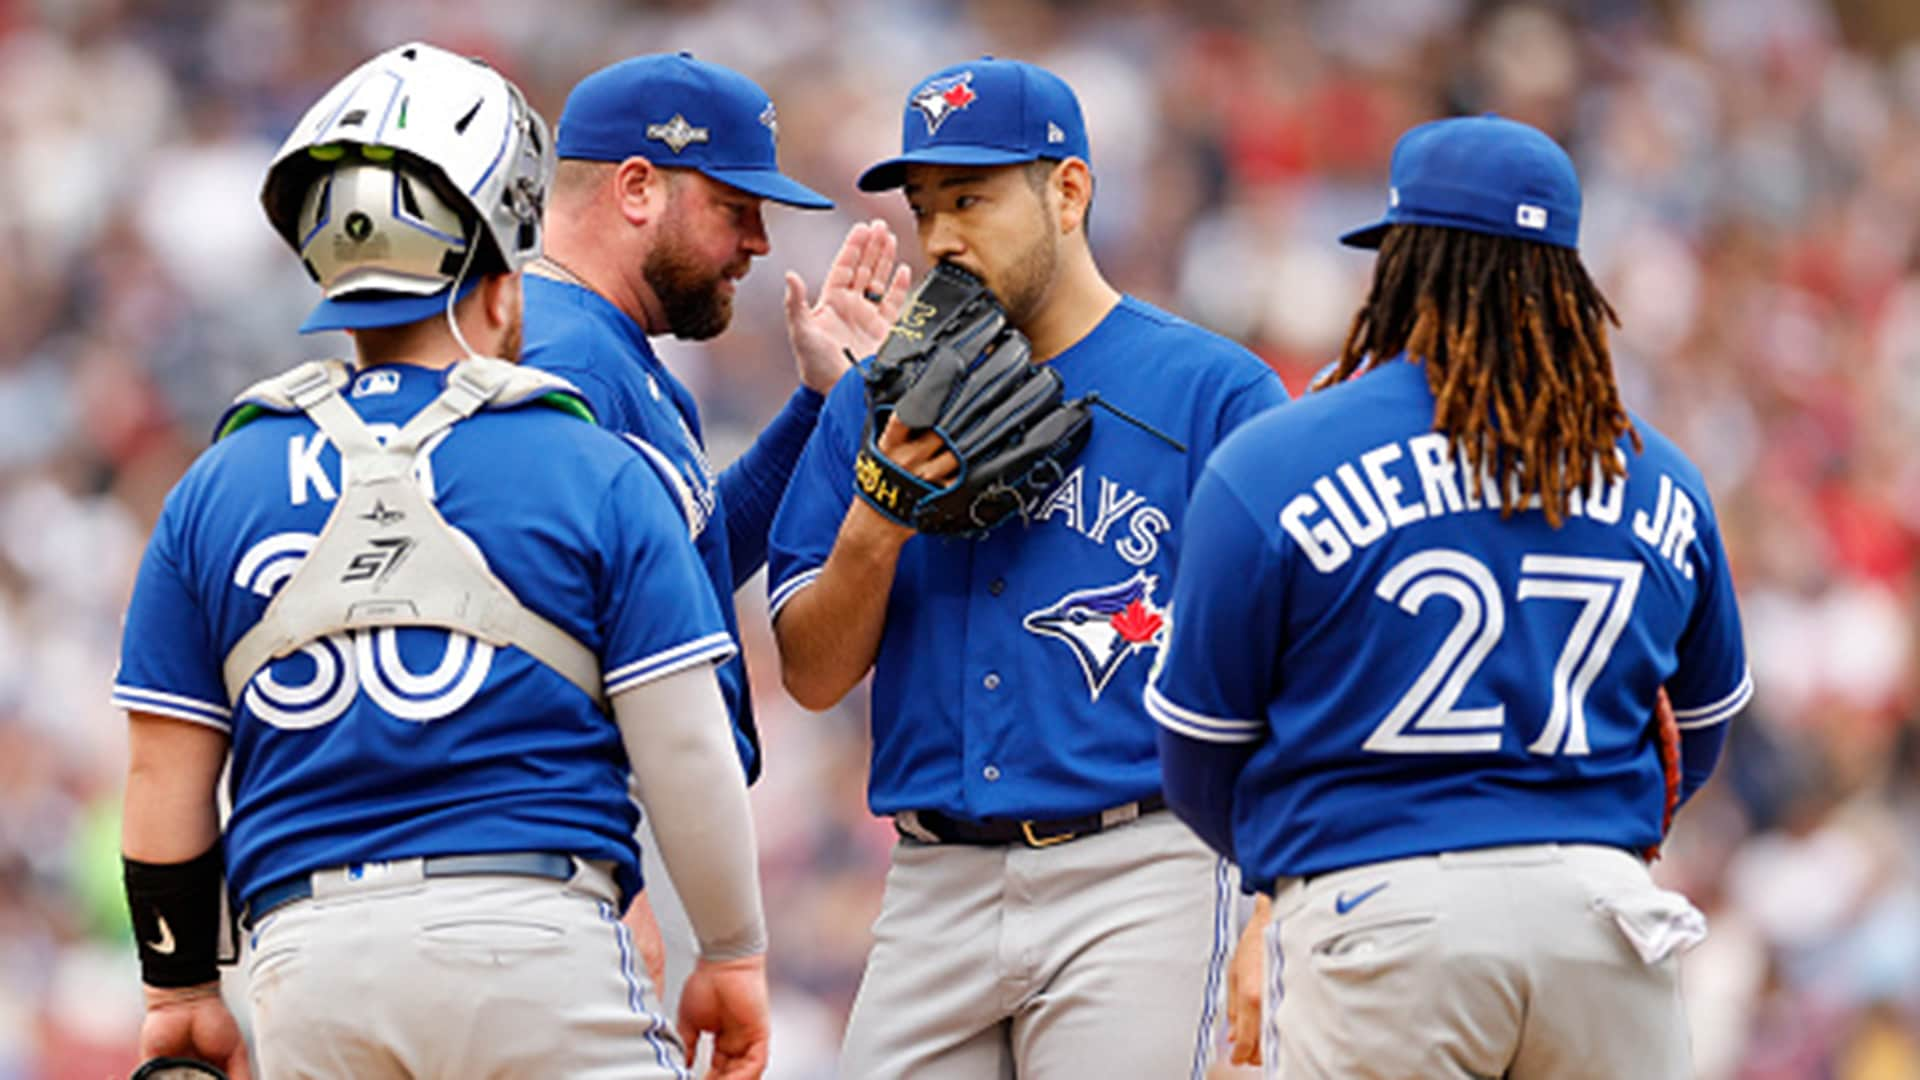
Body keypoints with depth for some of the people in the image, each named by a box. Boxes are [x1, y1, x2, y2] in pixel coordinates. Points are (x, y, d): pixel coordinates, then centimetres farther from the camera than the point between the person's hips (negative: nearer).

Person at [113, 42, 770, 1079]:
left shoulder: (217, 491, 9)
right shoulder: (596, 476, 1)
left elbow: (165, 775, 10)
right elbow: (684, 756, 0)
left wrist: (179, 990, 20)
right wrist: (734, 954, 12)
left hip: (306, 955, 3)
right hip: (534, 939, -3)